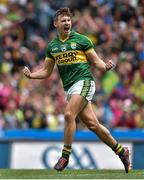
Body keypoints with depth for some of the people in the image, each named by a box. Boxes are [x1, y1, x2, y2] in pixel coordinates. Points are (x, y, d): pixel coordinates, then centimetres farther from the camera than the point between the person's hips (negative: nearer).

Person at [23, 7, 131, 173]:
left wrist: (106, 67, -18)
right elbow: (46, 71, 17)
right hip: (68, 88, 5)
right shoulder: (52, 46, 12)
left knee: (69, 114, -24)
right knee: (92, 124, 2)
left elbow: (95, 61, 2)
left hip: (83, 81, -5)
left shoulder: (81, 40, -1)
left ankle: (65, 155, -15)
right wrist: (31, 75, 0)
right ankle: (121, 151, 16)